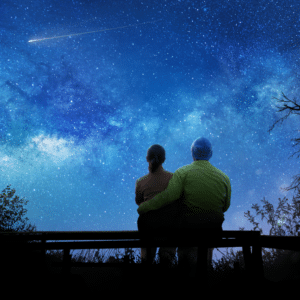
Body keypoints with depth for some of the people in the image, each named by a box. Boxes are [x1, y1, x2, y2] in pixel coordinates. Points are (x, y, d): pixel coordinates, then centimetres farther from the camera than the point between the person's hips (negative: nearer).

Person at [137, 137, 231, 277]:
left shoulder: (183, 172, -14)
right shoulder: (224, 178, -4)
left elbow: (169, 195, -25)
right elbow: (225, 206, 4)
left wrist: (143, 207, -16)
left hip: (187, 225, -3)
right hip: (213, 229, 3)